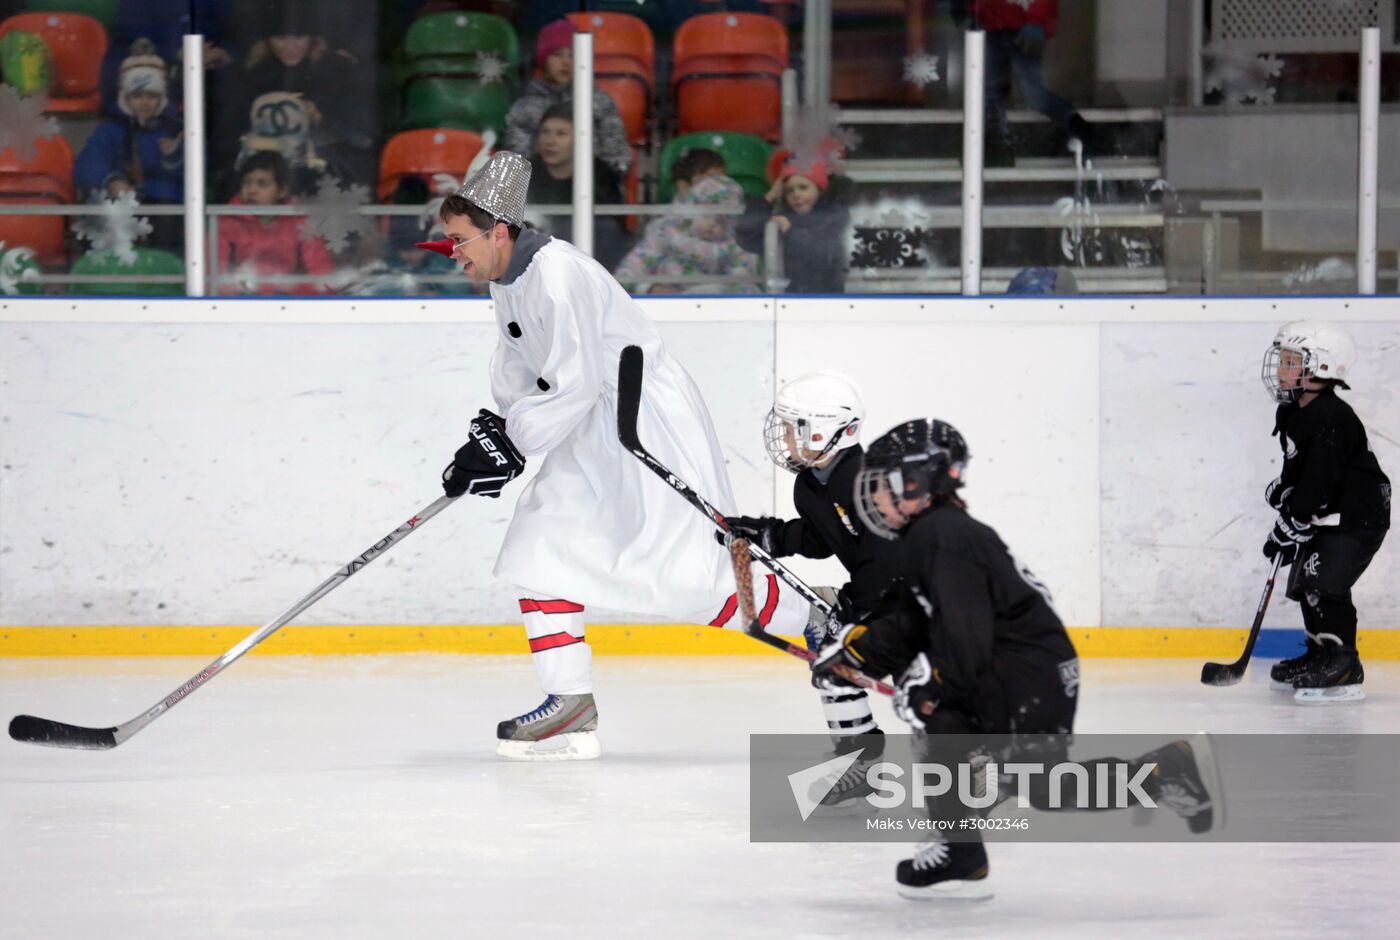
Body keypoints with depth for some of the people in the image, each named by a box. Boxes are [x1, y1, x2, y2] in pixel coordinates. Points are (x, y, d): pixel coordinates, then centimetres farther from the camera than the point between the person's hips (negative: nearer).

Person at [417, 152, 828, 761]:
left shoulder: (557, 274, -23)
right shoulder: (508, 282, 9)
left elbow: (572, 387, -26)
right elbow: (520, 377, 19)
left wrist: (508, 445, -21)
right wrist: (496, 434, 3)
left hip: (653, 421, -10)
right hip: (594, 436, 10)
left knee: (694, 570, -12)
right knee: (540, 546, 3)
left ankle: (823, 627, 6)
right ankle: (571, 708, 4)